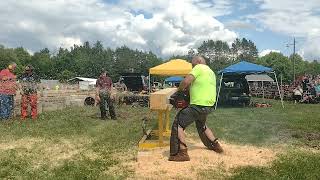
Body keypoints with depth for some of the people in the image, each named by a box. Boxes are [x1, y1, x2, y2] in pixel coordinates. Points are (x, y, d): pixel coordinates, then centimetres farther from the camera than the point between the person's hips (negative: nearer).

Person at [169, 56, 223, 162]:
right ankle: (216, 146, 39)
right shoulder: (211, 72, 21)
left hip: (198, 106, -9)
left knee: (178, 124, -3)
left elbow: (186, 82, -18)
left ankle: (182, 154, -8)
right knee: (202, 126, 33)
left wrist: (179, 90, 2)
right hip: (209, 106, 9)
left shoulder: (199, 67, -6)